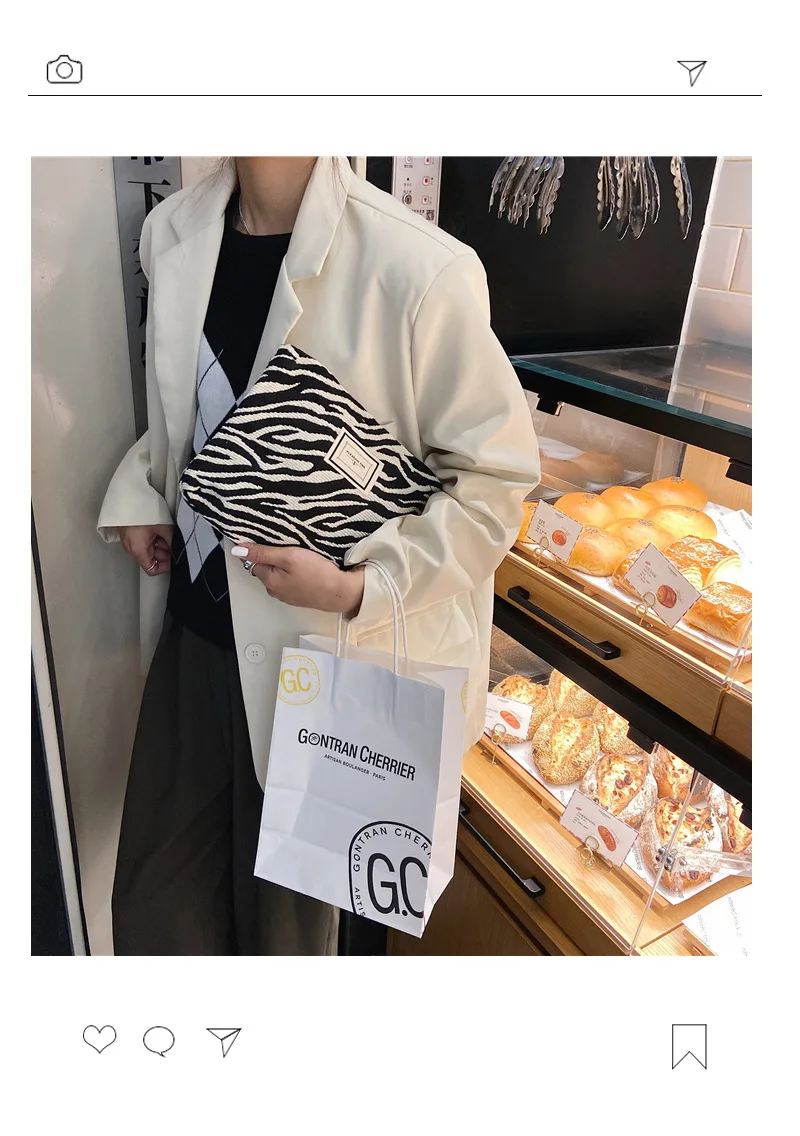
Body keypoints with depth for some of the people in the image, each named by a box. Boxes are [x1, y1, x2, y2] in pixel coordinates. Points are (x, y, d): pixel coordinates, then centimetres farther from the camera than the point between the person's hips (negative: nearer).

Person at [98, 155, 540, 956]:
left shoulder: (419, 270, -22)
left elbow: (495, 472, -14)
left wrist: (359, 587, -22)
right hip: (192, 631, 6)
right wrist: (136, 495, 3)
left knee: (284, 916, 20)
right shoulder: (170, 232, 1)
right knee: (150, 906, 23)